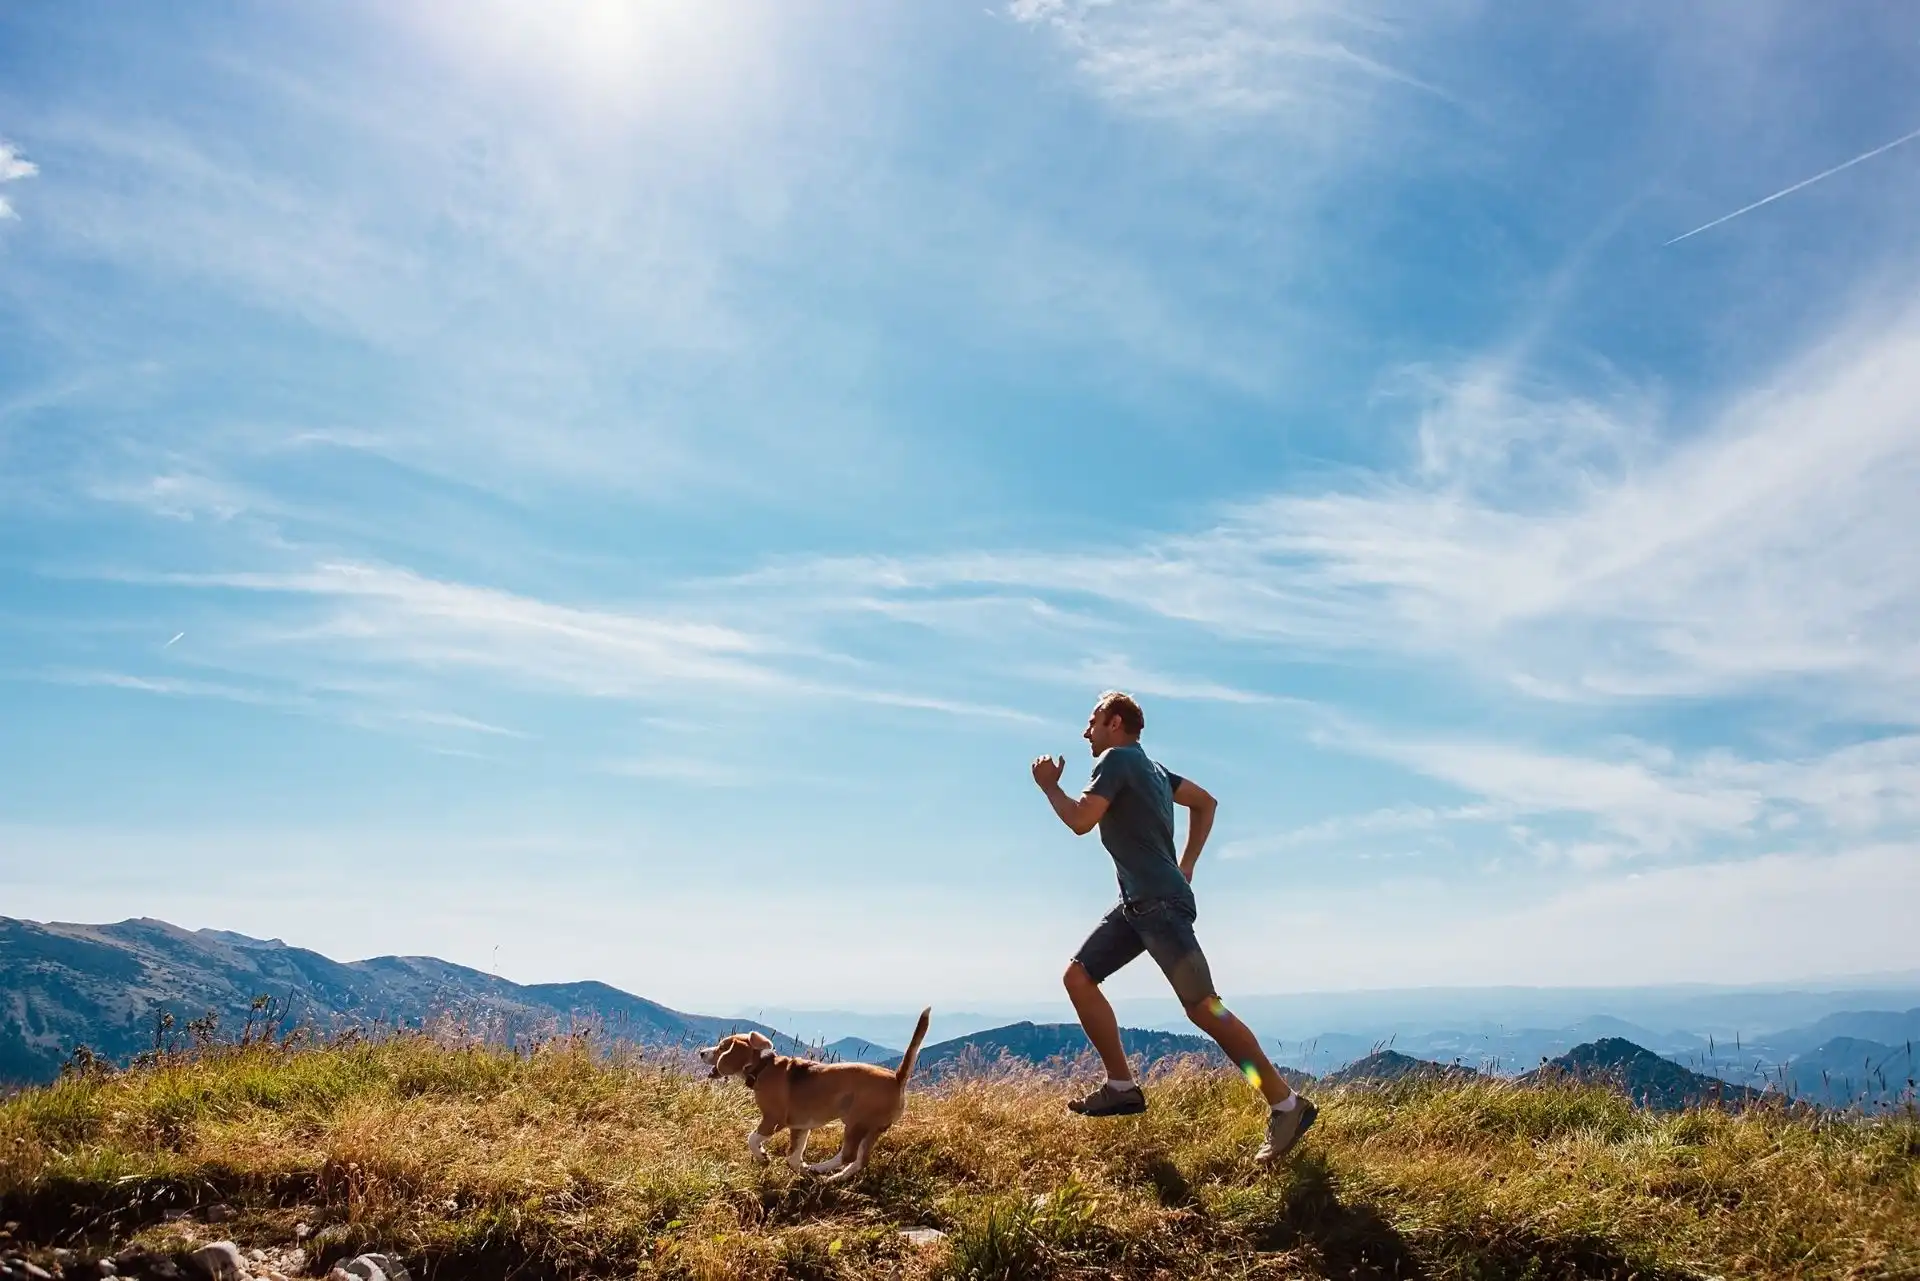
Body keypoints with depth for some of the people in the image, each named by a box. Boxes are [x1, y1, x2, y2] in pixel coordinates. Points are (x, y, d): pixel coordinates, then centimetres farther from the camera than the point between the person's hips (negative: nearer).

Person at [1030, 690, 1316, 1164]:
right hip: (1137, 904, 10)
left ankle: (1286, 1105, -5)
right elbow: (1205, 802, 26)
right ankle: (1123, 1086, 7)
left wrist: (1049, 785, 1)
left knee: (1202, 1006, -11)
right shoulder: (1149, 766, 20)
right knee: (1078, 977, 7)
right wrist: (1186, 867, 22)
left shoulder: (1116, 759, -8)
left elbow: (1080, 821, -16)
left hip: (1160, 903, -10)